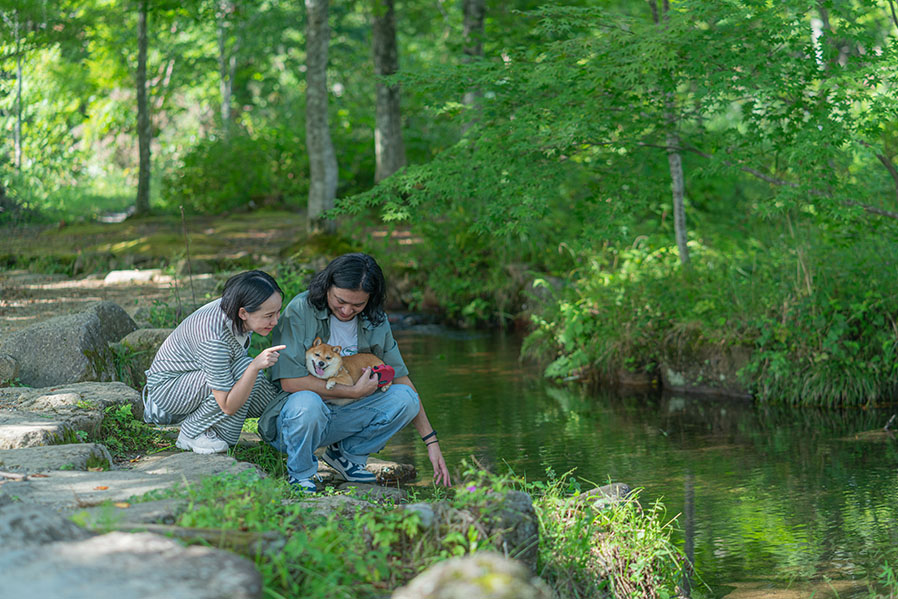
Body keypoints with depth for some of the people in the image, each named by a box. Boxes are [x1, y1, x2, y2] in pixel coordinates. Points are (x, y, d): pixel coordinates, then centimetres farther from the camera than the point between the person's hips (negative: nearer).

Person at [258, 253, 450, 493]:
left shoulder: (375, 321, 0)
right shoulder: (300, 311, -17)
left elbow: (401, 379, 5)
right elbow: (290, 381, -23)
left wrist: (432, 442, 0)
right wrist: (355, 392, -19)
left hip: (341, 418, 5)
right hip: (292, 418, -5)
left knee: (406, 398, -15)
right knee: (307, 401, -39)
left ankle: (348, 453, 6)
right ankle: (300, 474, -10)